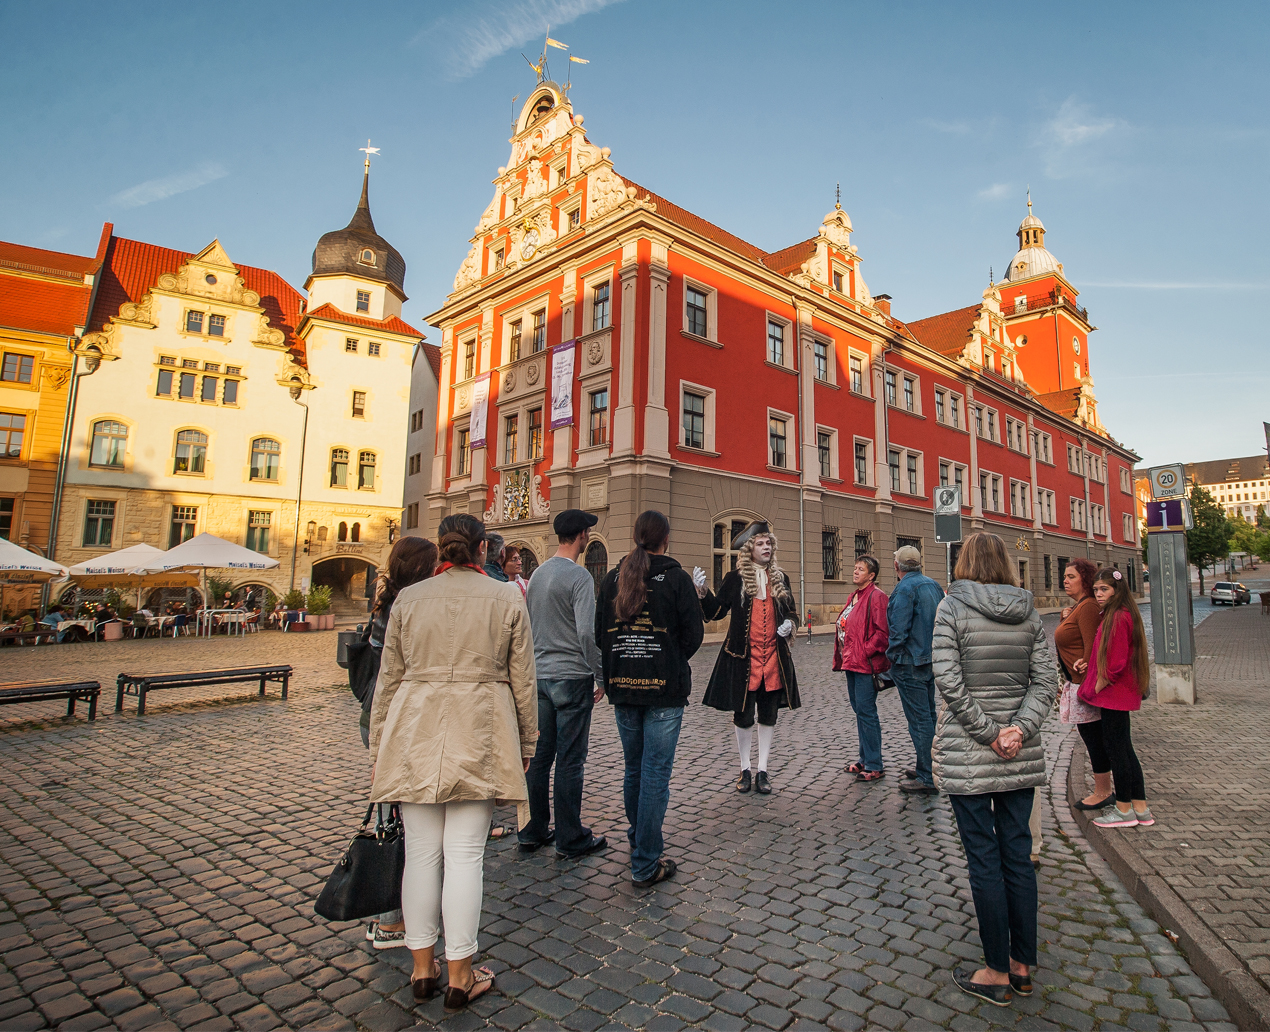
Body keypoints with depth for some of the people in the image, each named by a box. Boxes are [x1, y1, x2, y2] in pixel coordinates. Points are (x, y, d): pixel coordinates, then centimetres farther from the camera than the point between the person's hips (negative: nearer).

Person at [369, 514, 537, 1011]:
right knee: (465, 855, 6)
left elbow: (388, 680, 7)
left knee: (421, 853, 13)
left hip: (416, 737, 2)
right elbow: (523, 682, 2)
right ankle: (460, 976, 20)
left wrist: (380, 748, 16)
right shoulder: (507, 599, 0)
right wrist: (525, 744, 14)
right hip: (479, 738, -2)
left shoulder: (408, 598, 4)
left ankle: (422, 969, 28)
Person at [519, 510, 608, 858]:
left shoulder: (538, 573, 9)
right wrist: (600, 676, -9)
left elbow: (527, 625, 14)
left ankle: (533, 831, 24)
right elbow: (586, 632, -19)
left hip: (539, 676, 7)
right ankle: (571, 839, 12)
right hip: (572, 677, -7)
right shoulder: (579, 577, -14)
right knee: (570, 760, 2)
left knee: (539, 755, 14)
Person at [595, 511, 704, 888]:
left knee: (633, 768, 20)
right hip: (664, 688, -4)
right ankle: (646, 864, 10)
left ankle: (638, 839, 38)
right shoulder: (676, 578, -9)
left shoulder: (612, 579, 3)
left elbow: (600, 633, 5)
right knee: (656, 774, 3)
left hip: (622, 686, 5)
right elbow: (694, 634, -7)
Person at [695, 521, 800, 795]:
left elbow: (792, 611, 20)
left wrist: (790, 623, -2)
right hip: (743, 657, -3)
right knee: (743, 715, 6)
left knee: (768, 715, 9)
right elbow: (716, 611, -4)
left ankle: (762, 771, 23)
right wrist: (703, 592, -20)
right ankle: (745, 769, 24)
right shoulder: (735, 578, -1)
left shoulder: (780, 578, 10)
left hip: (774, 658, 3)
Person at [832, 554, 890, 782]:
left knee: (866, 711, -6)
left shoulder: (876, 597, -13)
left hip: (866, 664, -10)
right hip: (852, 663, 10)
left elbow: (882, 632, -19)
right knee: (859, 710, 15)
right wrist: (843, 655, 13)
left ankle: (874, 766, 4)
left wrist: (864, 652, -17)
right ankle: (864, 759, 26)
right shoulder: (854, 596, 17)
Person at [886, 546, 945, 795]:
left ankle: (926, 778, 4)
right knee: (929, 716, 18)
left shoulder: (904, 589, -17)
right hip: (932, 661, 9)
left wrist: (892, 657, -7)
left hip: (911, 664, -9)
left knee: (919, 720, -2)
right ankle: (929, 768, 29)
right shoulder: (934, 585, 8)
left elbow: (898, 630, -21)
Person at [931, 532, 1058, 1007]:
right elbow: (1045, 680, -1)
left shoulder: (952, 607, -10)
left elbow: (949, 681, -17)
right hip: (1021, 754, 5)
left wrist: (987, 733, -10)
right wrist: (1020, 728, -8)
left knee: (984, 859, 6)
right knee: (1017, 854, 15)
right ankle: (1022, 966, 28)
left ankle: (997, 973, 18)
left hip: (967, 754, -4)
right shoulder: (1028, 611, 3)